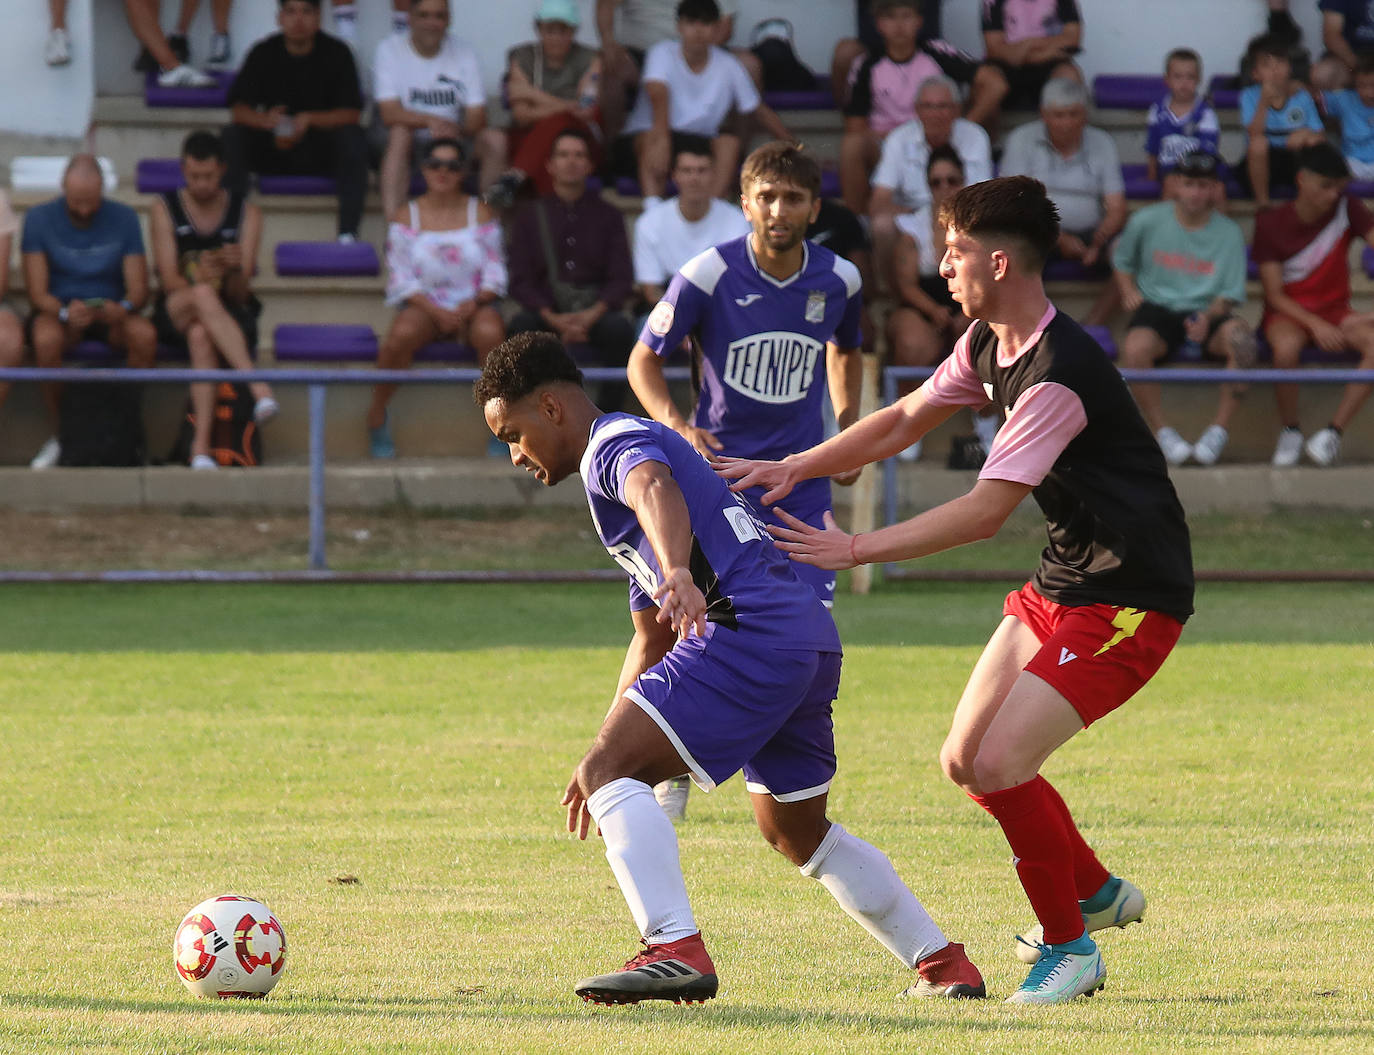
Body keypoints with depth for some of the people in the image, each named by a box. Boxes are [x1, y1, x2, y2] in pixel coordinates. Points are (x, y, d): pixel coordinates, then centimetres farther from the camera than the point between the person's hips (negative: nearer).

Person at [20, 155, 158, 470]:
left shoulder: (123, 219, 0)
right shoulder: (40, 219, -4)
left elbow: (138, 290, -3)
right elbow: (37, 293, -9)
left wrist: (123, 308, -28)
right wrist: (66, 312, -32)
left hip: (109, 313, 2)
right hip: (58, 312, -2)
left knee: (144, 335, -32)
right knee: (46, 339, -38)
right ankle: (59, 436, -21)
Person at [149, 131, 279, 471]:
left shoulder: (247, 214, 5)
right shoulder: (164, 210, 5)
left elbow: (239, 294, -3)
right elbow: (170, 280, -5)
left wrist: (236, 270, -26)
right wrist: (199, 283, -25)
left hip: (230, 315, 0)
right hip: (175, 314, 0)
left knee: (200, 335, -38)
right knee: (203, 296, -38)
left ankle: (201, 444, -48)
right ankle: (258, 386, -53)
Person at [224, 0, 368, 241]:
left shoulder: (336, 53, -4)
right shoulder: (263, 53, -1)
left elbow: (352, 113, -9)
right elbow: (237, 110, -7)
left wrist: (309, 120, -26)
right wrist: (265, 120, -29)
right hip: (272, 150, 1)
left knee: (353, 138, -31)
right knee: (232, 137, -25)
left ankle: (348, 233, -33)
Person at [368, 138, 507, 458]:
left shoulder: (480, 213, 10)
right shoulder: (406, 216, 7)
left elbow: (495, 274, 6)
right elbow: (401, 279, -1)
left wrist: (474, 304, -15)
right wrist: (437, 312, -16)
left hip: (474, 304, 1)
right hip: (424, 305, -1)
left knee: (490, 332, -36)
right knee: (401, 335, -36)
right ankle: (376, 416, -18)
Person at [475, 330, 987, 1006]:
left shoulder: (615, 444, 1)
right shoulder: (635, 450, 33)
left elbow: (657, 493, -27)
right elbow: (651, 641, 37)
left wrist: (679, 576, -47)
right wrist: (609, 748, 35)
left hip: (752, 631, -10)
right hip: (811, 639, 10)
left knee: (610, 775, -12)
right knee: (796, 831, 26)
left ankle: (675, 950, -27)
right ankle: (942, 963, 30)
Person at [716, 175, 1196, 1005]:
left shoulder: (1060, 375, -26)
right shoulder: (990, 344, 4)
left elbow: (984, 512, -28)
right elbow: (905, 421, 15)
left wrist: (855, 550, -26)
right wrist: (795, 468, 3)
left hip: (1130, 600, -10)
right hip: (1060, 585, 10)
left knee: (1000, 763, -18)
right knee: (965, 760, 9)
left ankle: (1069, 948, 0)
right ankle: (1097, 891, 30)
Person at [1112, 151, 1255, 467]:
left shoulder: (1229, 233, 2)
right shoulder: (1147, 221, 3)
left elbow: (1230, 295, 3)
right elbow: (1121, 259, 21)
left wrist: (1208, 317, -17)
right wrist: (1129, 291, 3)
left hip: (1208, 313, 0)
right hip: (1158, 309, 0)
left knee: (1240, 336, -35)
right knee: (1135, 348, -36)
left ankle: (1219, 430, -24)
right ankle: (1162, 432, -19)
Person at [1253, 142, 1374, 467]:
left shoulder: (1347, 209, -5)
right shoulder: (1270, 224, -8)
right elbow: (1274, 294, -8)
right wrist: (1316, 326, -23)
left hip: (1334, 311, 2)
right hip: (1288, 312, -2)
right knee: (1286, 347, -39)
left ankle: (1333, 431, -22)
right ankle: (1289, 431, -15)